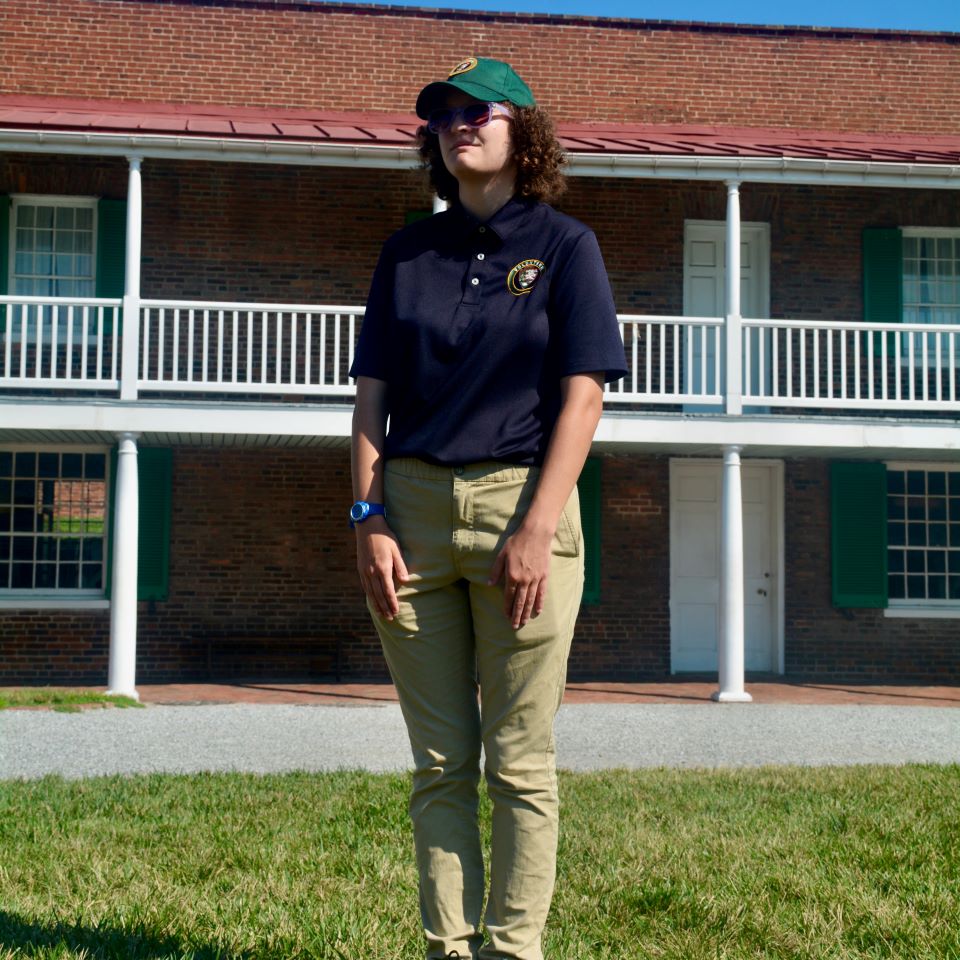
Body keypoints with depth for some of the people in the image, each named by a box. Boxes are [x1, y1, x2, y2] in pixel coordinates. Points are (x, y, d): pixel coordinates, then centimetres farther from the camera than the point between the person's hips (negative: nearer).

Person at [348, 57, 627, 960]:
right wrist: (368, 516, -2)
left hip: (520, 503, -3)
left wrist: (538, 528, -13)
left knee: (518, 764, 1)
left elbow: (583, 392, -4)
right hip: (414, 508, 3)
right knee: (440, 764, 7)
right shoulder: (408, 250, 14)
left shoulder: (563, 243, 4)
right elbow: (372, 392, 11)